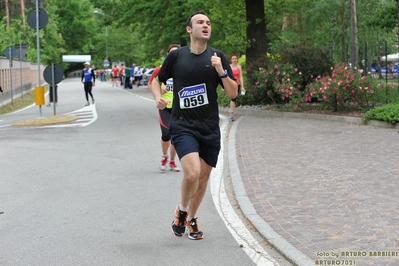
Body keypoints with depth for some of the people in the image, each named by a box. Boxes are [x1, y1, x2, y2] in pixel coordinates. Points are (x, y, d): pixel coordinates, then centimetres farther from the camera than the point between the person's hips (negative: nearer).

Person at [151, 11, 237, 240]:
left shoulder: (217, 56, 2)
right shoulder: (176, 56, -1)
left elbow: (233, 93, -1)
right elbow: (157, 80, 15)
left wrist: (221, 71, -16)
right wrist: (158, 98, -5)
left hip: (210, 128, 3)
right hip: (183, 125, -3)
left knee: (203, 177, 10)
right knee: (192, 173, -21)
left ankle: (192, 218, 34)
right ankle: (182, 210, 8)